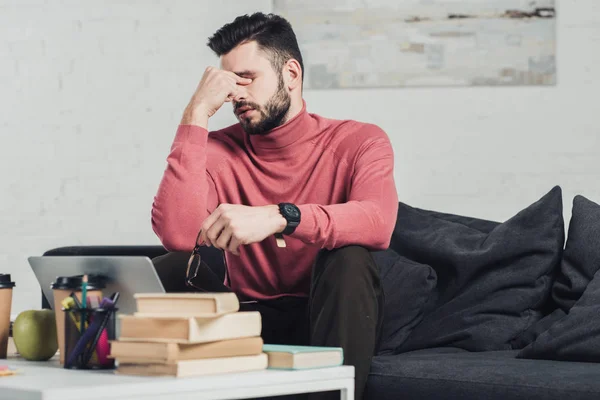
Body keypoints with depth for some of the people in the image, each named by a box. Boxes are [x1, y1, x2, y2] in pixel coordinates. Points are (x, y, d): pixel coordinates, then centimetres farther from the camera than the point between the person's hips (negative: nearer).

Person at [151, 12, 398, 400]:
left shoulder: (359, 142, -6)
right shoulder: (219, 149, -1)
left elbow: (378, 223, -27)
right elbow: (177, 234, -20)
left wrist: (278, 218, -41)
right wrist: (197, 114, -18)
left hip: (331, 318, -1)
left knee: (347, 258, -32)